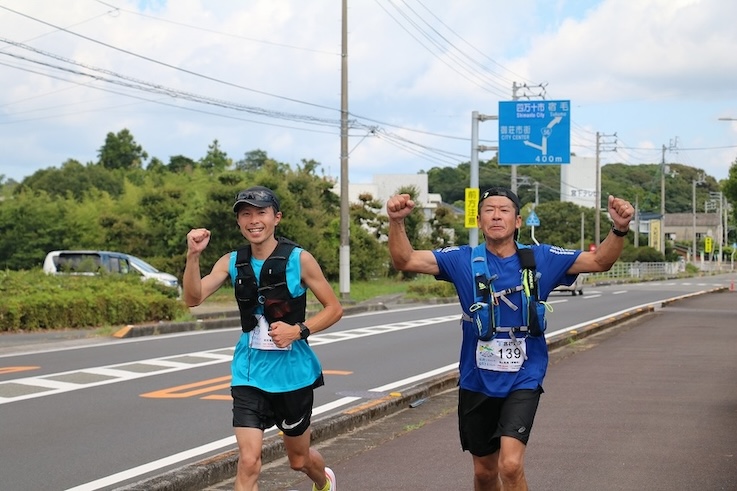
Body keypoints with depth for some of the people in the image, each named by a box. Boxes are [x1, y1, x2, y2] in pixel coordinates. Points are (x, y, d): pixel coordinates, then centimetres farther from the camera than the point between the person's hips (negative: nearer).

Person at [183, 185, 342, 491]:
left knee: (298, 459, 19)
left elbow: (334, 309, -5)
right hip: (250, 374, 1)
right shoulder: (232, 262, -2)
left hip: (292, 373, -1)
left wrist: (298, 330, -19)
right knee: (248, 462, -14)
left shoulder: (299, 260, -9)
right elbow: (193, 298, -13)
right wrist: (193, 256, -26)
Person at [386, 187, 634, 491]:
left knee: (511, 465, -20)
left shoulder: (541, 259, -1)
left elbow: (599, 261, 3)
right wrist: (396, 222, -28)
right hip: (476, 383, 2)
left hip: (523, 382, -2)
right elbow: (405, 260, -9)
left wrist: (619, 229, -16)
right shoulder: (464, 260, -3)